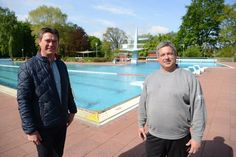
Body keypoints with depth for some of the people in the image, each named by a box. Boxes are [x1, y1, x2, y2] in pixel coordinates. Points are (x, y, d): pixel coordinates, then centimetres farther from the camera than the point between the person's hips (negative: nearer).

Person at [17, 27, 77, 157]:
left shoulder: (61, 65, 4)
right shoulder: (28, 67, -14)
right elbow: (23, 101, -16)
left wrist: (72, 110, 10)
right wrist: (30, 129, -16)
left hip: (62, 122, 5)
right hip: (43, 126, -5)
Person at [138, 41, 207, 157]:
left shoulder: (189, 78, -9)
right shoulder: (150, 78, 2)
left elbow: (198, 108, -10)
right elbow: (143, 103, 8)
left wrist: (197, 136, -10)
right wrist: (141, 124, 11)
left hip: (179, 137, -2)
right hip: (153, 135, 3)